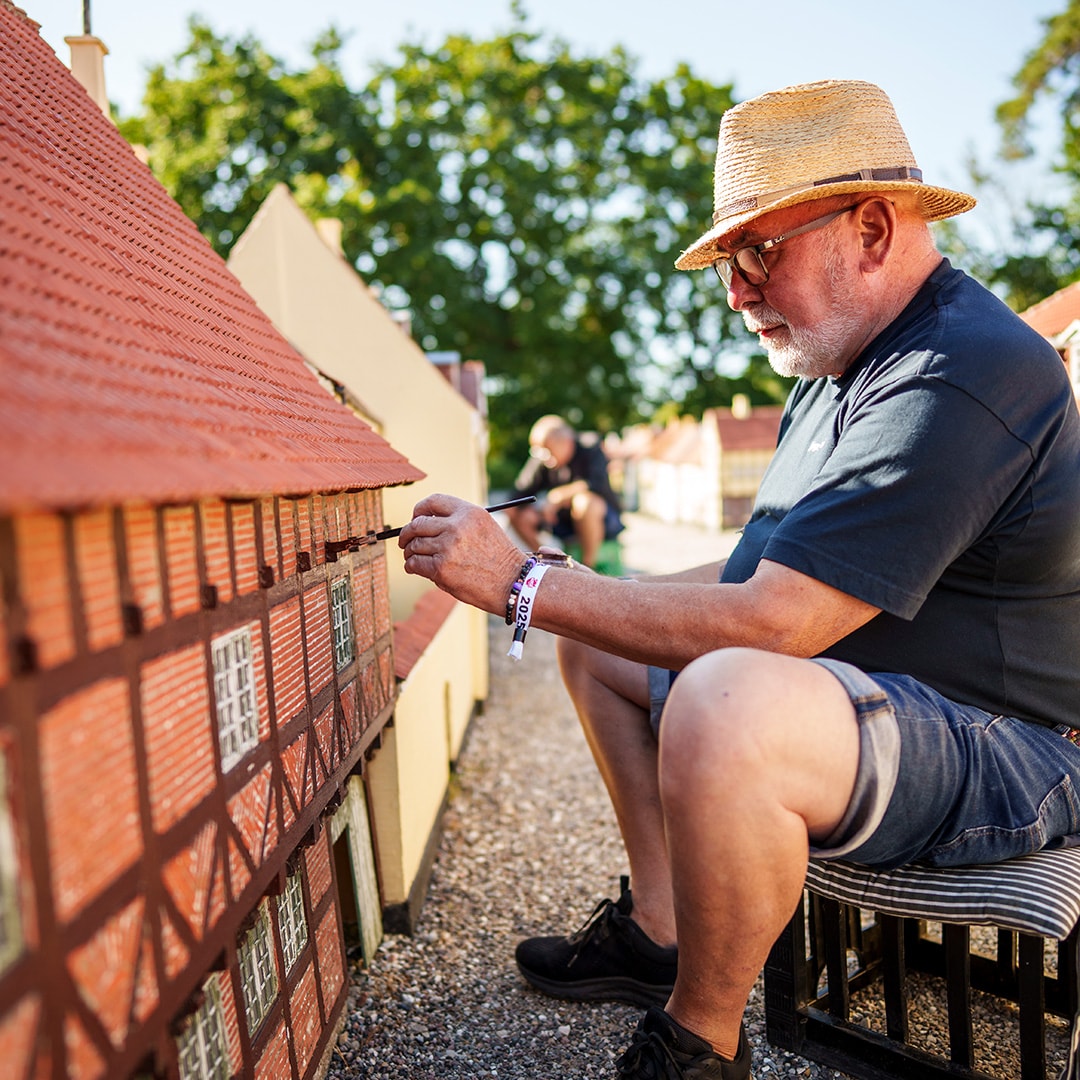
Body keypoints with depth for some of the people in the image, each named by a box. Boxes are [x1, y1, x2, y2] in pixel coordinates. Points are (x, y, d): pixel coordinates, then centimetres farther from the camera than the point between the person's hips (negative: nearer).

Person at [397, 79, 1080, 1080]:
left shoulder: (964, 380, -24)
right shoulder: (839, 370, 10)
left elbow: (769, 623, -30)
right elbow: (778, 574, 14)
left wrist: (521, 582, -24)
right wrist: (575, 594, 4)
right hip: (868, 694, 10)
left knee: (724, 706, -39)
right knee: (597, 645, 13)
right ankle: (660, 930, 16)